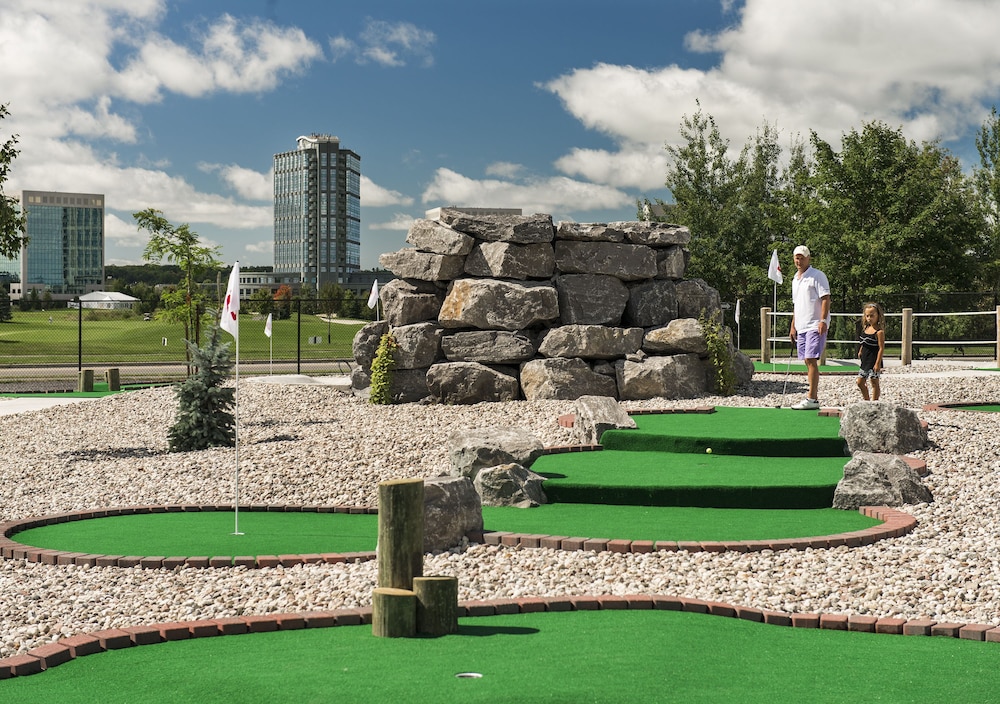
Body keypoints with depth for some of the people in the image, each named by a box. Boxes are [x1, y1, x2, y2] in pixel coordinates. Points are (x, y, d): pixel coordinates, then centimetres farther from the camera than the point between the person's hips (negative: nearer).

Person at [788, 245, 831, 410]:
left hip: (815, 326, -8)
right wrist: (793, 326, 20)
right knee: (807, 361, 8)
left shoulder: (817, 276, -6)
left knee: (811, 360, -14)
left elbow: (825, 298, -13)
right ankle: (814, 398, 12)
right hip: (801, 327, 8)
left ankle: (811, 399, -15)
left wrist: (823, 320, -22)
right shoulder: (795, 279, 19)